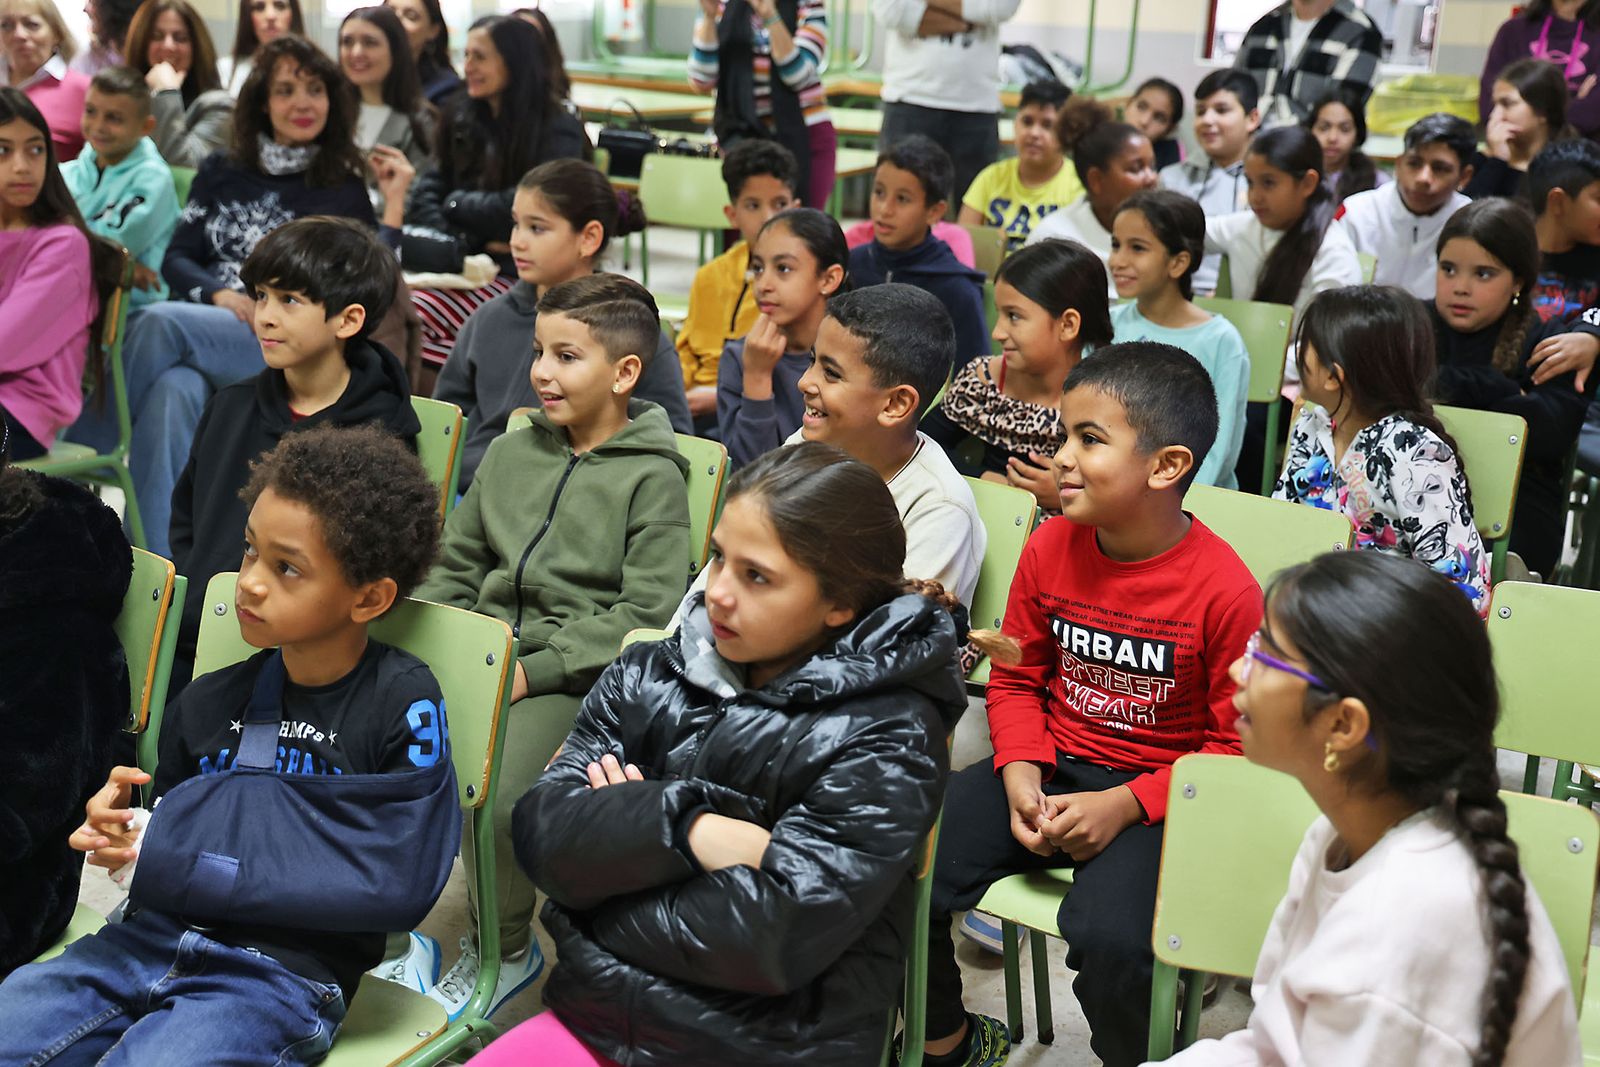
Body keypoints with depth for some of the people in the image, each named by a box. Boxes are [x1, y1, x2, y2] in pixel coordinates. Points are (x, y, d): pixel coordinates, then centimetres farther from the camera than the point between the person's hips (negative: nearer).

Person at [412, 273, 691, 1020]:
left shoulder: (653, 476, -3)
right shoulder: (511, 452, 16)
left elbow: (646, 612, -11)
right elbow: (454, 567, 22)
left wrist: (533, 670, -17)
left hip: (571, 674, -6)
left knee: (490, 796, -29)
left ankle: (503, 951, 3)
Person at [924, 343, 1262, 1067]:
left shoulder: (1227, 592, -16)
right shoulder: (1049, 548, -2)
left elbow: (1238, 744, -10)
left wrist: (1123, 805, -19)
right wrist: (1020, 775, -8)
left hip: (1156, 794, -4)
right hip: (1050, 767, 5)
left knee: (1110, 939, -32)